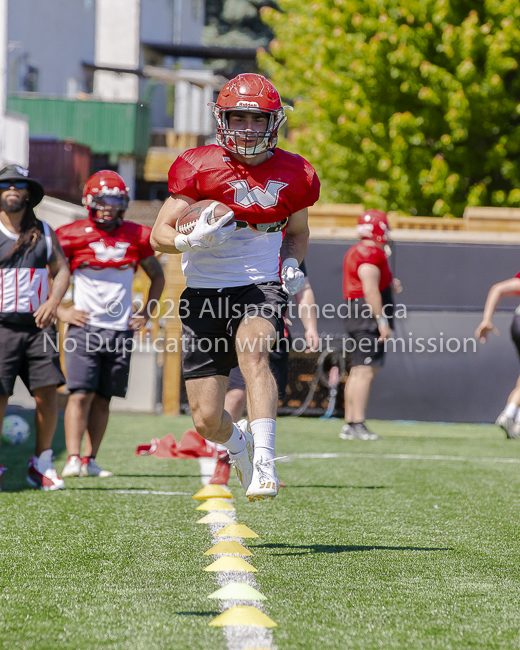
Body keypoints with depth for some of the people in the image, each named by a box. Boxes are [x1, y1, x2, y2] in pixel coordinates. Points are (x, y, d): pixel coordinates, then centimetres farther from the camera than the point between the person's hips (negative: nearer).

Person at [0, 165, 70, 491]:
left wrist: (52, 302, -8)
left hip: (37, 325, 2)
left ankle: (42, 464, 9)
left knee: (47, 393, -6)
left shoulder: (43, 232, 12)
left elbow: (62, 270, 10)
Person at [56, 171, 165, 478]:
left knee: (103, 398, 5)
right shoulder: (73, 236, -2)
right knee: (81, 393, -13)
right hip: (84, 326, -3)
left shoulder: (137, 237, 6)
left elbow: (157, 276, 22)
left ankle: (90, 459, 11)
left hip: (121, 329, 3)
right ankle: (73, 459, -16)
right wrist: (60, 309, -2)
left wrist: (146, 313, 13)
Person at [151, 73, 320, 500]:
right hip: (205, 290, 0)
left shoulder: (293, 174, 3)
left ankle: (263, 463, -40)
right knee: (207, 420, -1)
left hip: (260, 286, 0)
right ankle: (237, 444, 36)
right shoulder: (200, 167, -5)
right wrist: (192, 240, -28)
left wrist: (291, 264, 0)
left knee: (252, 350, -36)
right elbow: (159, 235, -6)